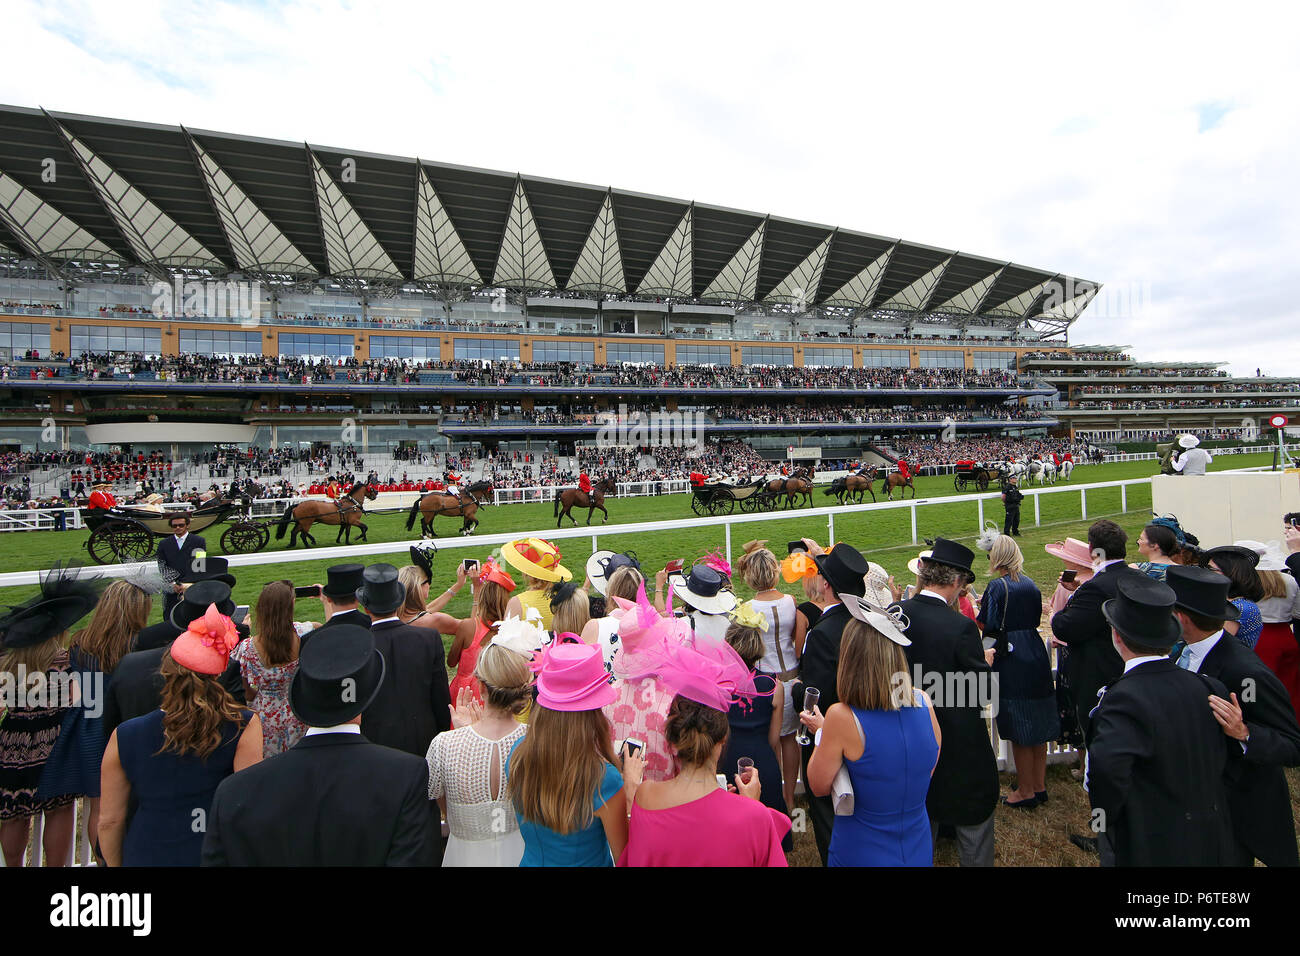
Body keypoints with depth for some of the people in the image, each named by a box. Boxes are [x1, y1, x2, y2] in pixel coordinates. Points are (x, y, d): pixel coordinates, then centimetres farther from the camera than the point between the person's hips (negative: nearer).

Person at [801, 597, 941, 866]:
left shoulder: (842, 717, -28)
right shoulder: (924, 703, -15)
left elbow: (819, 786, -13)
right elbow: (928, 771, 4)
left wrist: (821, 733, 0)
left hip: (861, 854, -4)